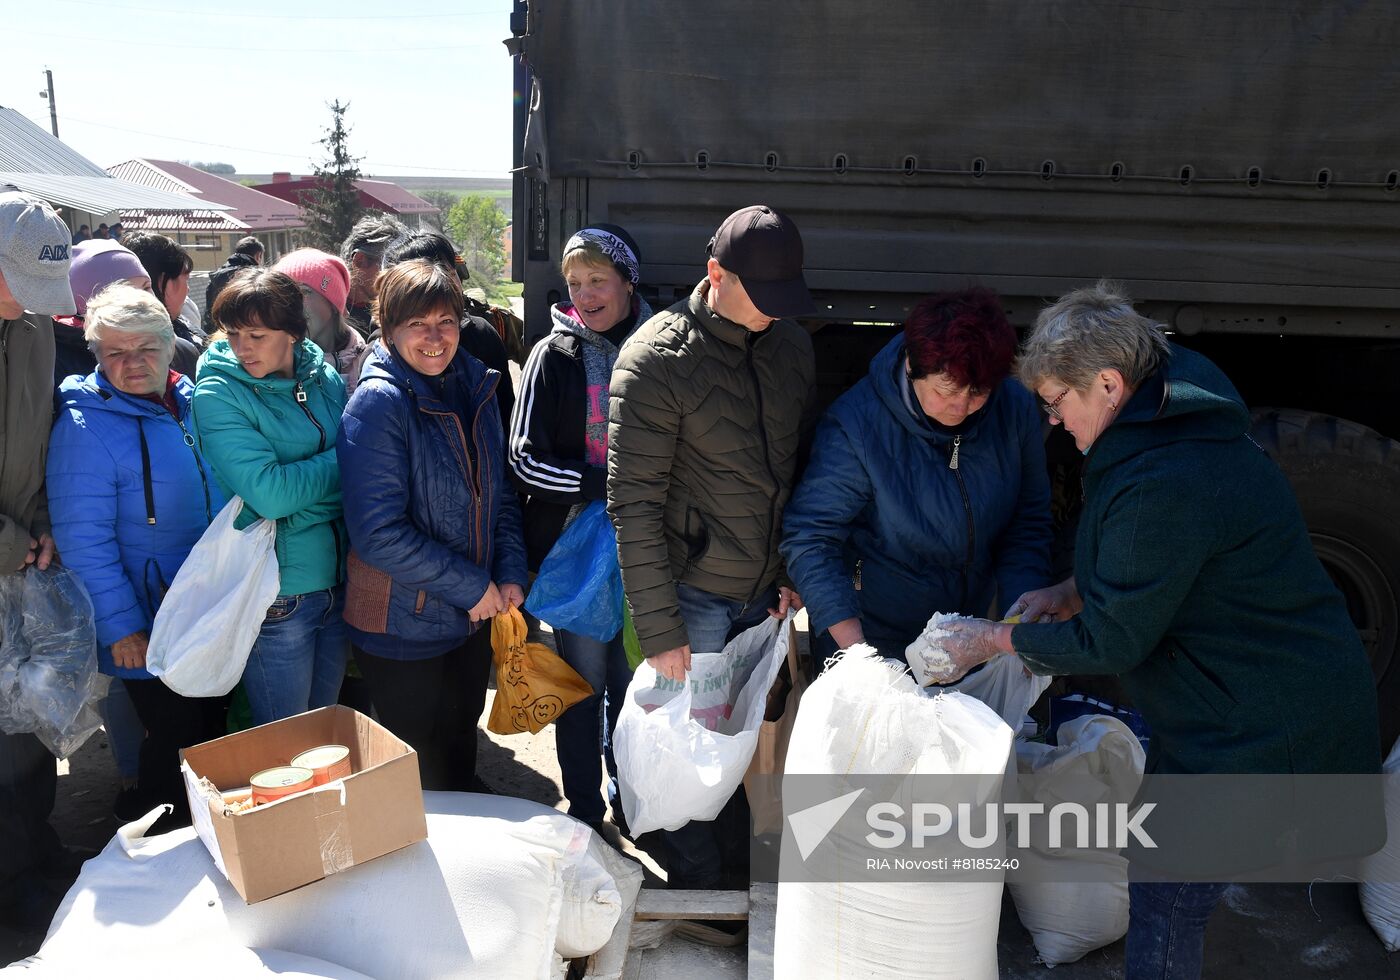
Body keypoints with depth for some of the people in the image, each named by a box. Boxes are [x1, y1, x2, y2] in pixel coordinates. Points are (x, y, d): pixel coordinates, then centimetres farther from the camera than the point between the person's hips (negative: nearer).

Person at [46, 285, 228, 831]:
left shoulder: (190, 402, 3)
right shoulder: (86, 424, -17)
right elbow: (83, 537, -19)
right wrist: (121, 626, -19)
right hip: (148, 629, -7)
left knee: (212, 731, 20)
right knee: (175, 744, 3)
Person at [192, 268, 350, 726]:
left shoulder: (325, 378, 3)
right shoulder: (218, 394, -11)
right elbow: (270, 495, -22)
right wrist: (341, 461, -11)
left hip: (338, 581, 5)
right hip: (277, 595, -5)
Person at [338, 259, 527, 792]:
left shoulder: (475, 386, 2)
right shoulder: (378, 403, -19)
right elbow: (378, 533, -24)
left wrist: (510, 574, -3)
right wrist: (472, 586, -19)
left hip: (474, 616, 6)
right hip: (404, 628, -6)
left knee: (461, 747, 24)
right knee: (418, 771, 12)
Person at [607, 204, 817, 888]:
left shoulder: (792, 346, 3)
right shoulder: (656, 358, -16)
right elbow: (633, 505, -17)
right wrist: (659, 631, -17)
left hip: (763, 596, 5)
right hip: (693, 597, -5)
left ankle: (736, 866, 39)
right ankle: (696, 889, 30)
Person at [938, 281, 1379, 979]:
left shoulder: (1164, 485, -30)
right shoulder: (1171, 425, 3)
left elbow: (1110, 642, -22)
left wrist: (992, 641, -9)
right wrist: (1070, 593, 5)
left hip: (1264, 731, -10)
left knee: (1162, 901, 1)